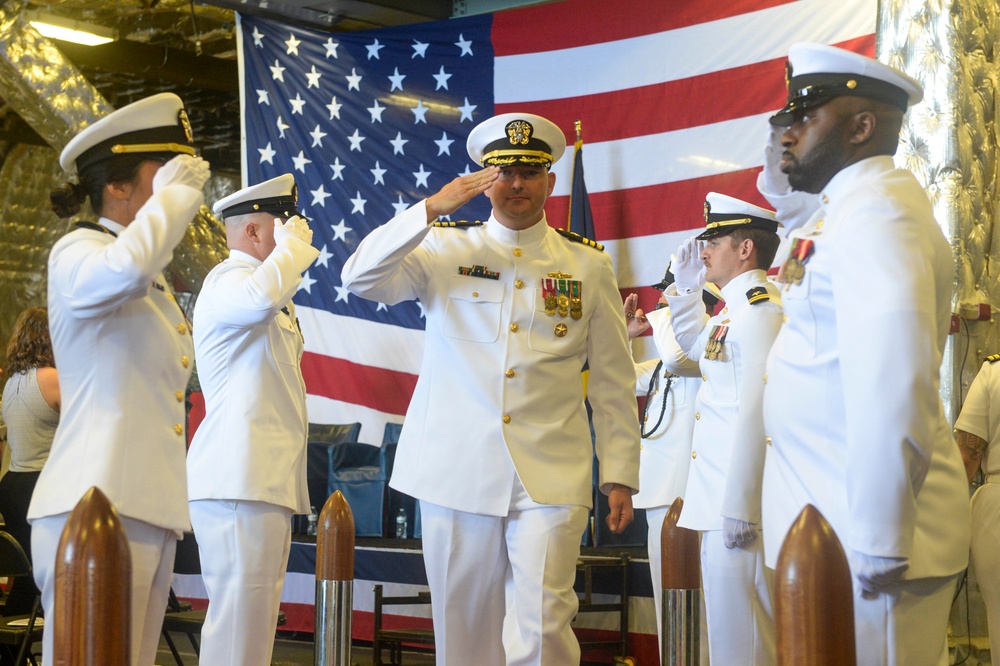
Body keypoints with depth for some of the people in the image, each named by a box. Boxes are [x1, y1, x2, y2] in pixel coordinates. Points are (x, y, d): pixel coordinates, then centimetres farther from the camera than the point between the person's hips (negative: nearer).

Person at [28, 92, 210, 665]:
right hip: (97, 505, -9)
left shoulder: (157, 287, 23)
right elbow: (123, 269, -27)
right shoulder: (76, 252, -3)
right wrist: (171, 195, -12)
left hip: (153, 511, 9)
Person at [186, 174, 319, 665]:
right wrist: (293, 245, -16)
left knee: (254, 620, 8)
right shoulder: (227, 280, -8)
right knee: (238, 627, -14)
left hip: (265, 483, 11)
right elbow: (262, 295, -33)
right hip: (240, 482, -11)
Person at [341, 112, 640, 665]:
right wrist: (432, 208, -14)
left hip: (551, 479, 0)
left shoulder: (587, 266, 10)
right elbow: (360, 278, -7)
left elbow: (612, 381, 11)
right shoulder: (445, 250, 8)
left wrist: (619, 475, 6)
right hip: (457, 474, 1)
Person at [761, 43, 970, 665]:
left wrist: (879, 544, -25)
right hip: (837, 524, 9)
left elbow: (893, 385, -25)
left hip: (862, 541, -9)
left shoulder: (875, 209, -14)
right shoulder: (844, 210, 17)